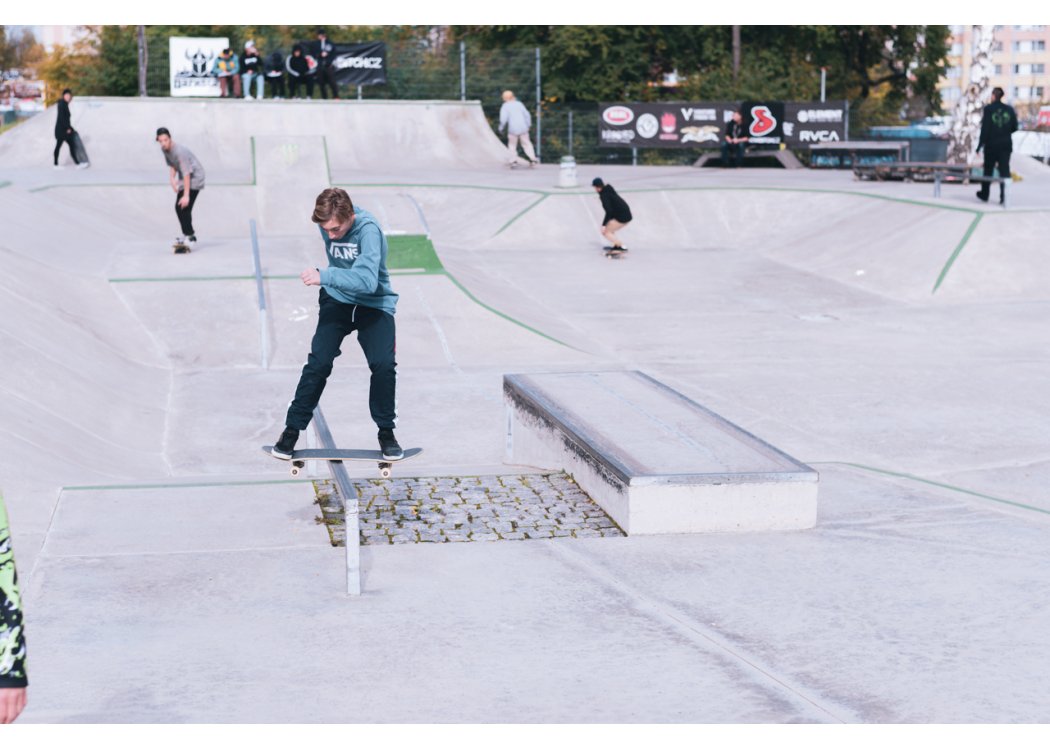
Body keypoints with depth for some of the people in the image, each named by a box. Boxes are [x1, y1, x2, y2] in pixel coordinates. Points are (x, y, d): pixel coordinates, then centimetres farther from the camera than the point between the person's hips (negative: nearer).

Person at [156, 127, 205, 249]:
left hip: (194, 178, -9)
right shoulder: (165, 149, -4)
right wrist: (172, 178, -3)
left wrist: (186, 195, -32)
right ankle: (188, 234, 27)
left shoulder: (180, 152, -30)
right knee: (178, 208, 11)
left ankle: (191, 238, -10)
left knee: (184, 207, -17)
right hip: (183, 179, 9)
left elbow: (187, 174, -31)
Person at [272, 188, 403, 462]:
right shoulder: (327, 226, -6)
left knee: (383, 364, -21)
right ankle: (293, 429, -1)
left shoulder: (368, 231, -26)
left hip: (374, 304, -4)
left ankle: (386, 431, 1)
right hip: (337, 300, 4)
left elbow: (368, 280, -40)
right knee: (318, 362, -14)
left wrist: (325, 277, -48)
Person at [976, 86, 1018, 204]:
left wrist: (980, 146, -7)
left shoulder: (988, 109, -9)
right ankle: (1004, 196, -5)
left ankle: (984, 194, 26)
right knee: (1004, 170, 3)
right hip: (1006, 145, 2)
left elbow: (985, 129, -12)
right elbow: (1014, 127, 4)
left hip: (991, 145, -2)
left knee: (988, 170, 13)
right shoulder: (1009, 109, 0)